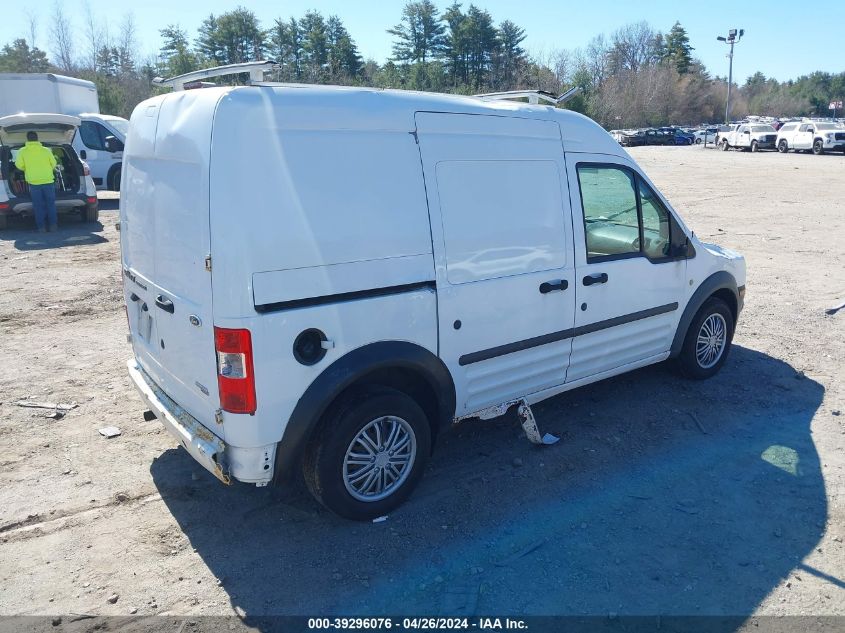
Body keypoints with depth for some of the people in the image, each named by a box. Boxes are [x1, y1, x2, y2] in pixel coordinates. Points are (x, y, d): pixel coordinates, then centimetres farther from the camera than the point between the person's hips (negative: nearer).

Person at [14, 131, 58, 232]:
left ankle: (41, 226, 4)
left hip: (34, 182, 0)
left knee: (38, 205, 5)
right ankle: (53, 225, 6)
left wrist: (27, 169, 17)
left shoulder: (23, 151, -1)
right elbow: (53, 164, 6)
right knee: (51, 204, 8)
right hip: (48, 181, 0)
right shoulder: (46, 150, 0)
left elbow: (19, 165, -2)